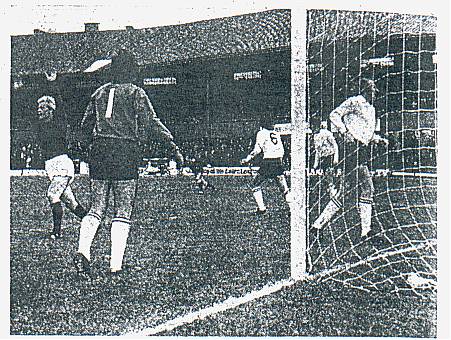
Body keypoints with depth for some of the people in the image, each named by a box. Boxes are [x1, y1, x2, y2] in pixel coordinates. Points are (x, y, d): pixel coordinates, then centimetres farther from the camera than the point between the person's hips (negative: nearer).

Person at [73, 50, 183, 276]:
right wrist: (173, 147, -5)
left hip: (99, 152, 4)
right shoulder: (136, 93, 1)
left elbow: (85, 126, 17)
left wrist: (89, 147, 32)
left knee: (96, 207, 10)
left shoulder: (99, 93, 15)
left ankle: (83, 250, -11)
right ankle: (115, 264, -2)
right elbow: (151, 124, -6)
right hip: (125, 153, -4)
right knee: (123, 212, 1)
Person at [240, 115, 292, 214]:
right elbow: (282, 151, 18)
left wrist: (247, 159, 1)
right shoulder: (277, 134, 16)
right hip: (278, 163, 4)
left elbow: (257, 149, -5)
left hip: (267, 162, -4)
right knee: (284, 188, 10)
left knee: (256, 185, 10)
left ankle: (261, 208, 2)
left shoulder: (261, 133, 1)